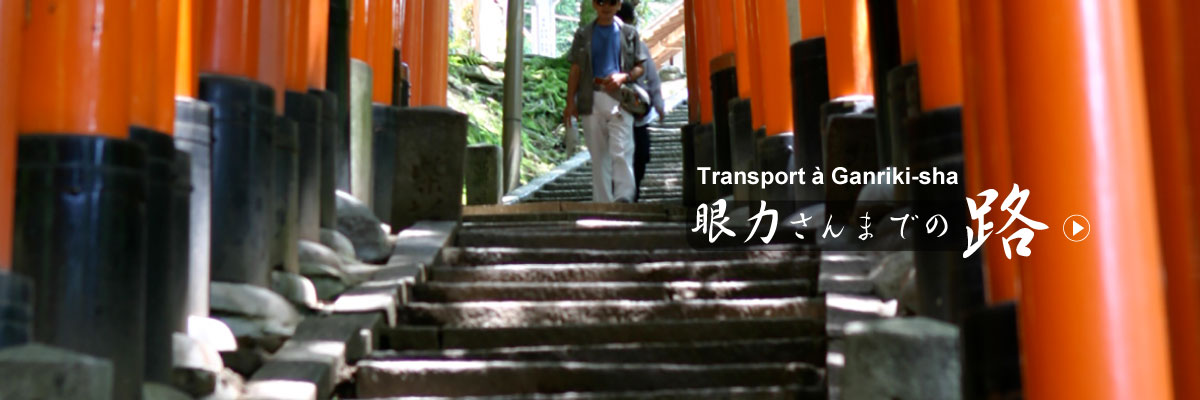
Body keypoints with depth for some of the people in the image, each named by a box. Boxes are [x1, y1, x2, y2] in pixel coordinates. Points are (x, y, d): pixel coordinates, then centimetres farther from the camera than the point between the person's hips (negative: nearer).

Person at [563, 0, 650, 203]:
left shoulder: (629, 33, 13)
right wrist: (570, 102, 1)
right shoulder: (584, 34, 15)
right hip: (592, 100, 2)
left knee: (621, 150, -15)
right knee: (598, 155, 2)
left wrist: (623, 76, -11)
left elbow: (640, 67, 11)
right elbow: (575, 70, 10)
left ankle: (624, 196, -22)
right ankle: (602, 203, 5)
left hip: (619, 97, -1)